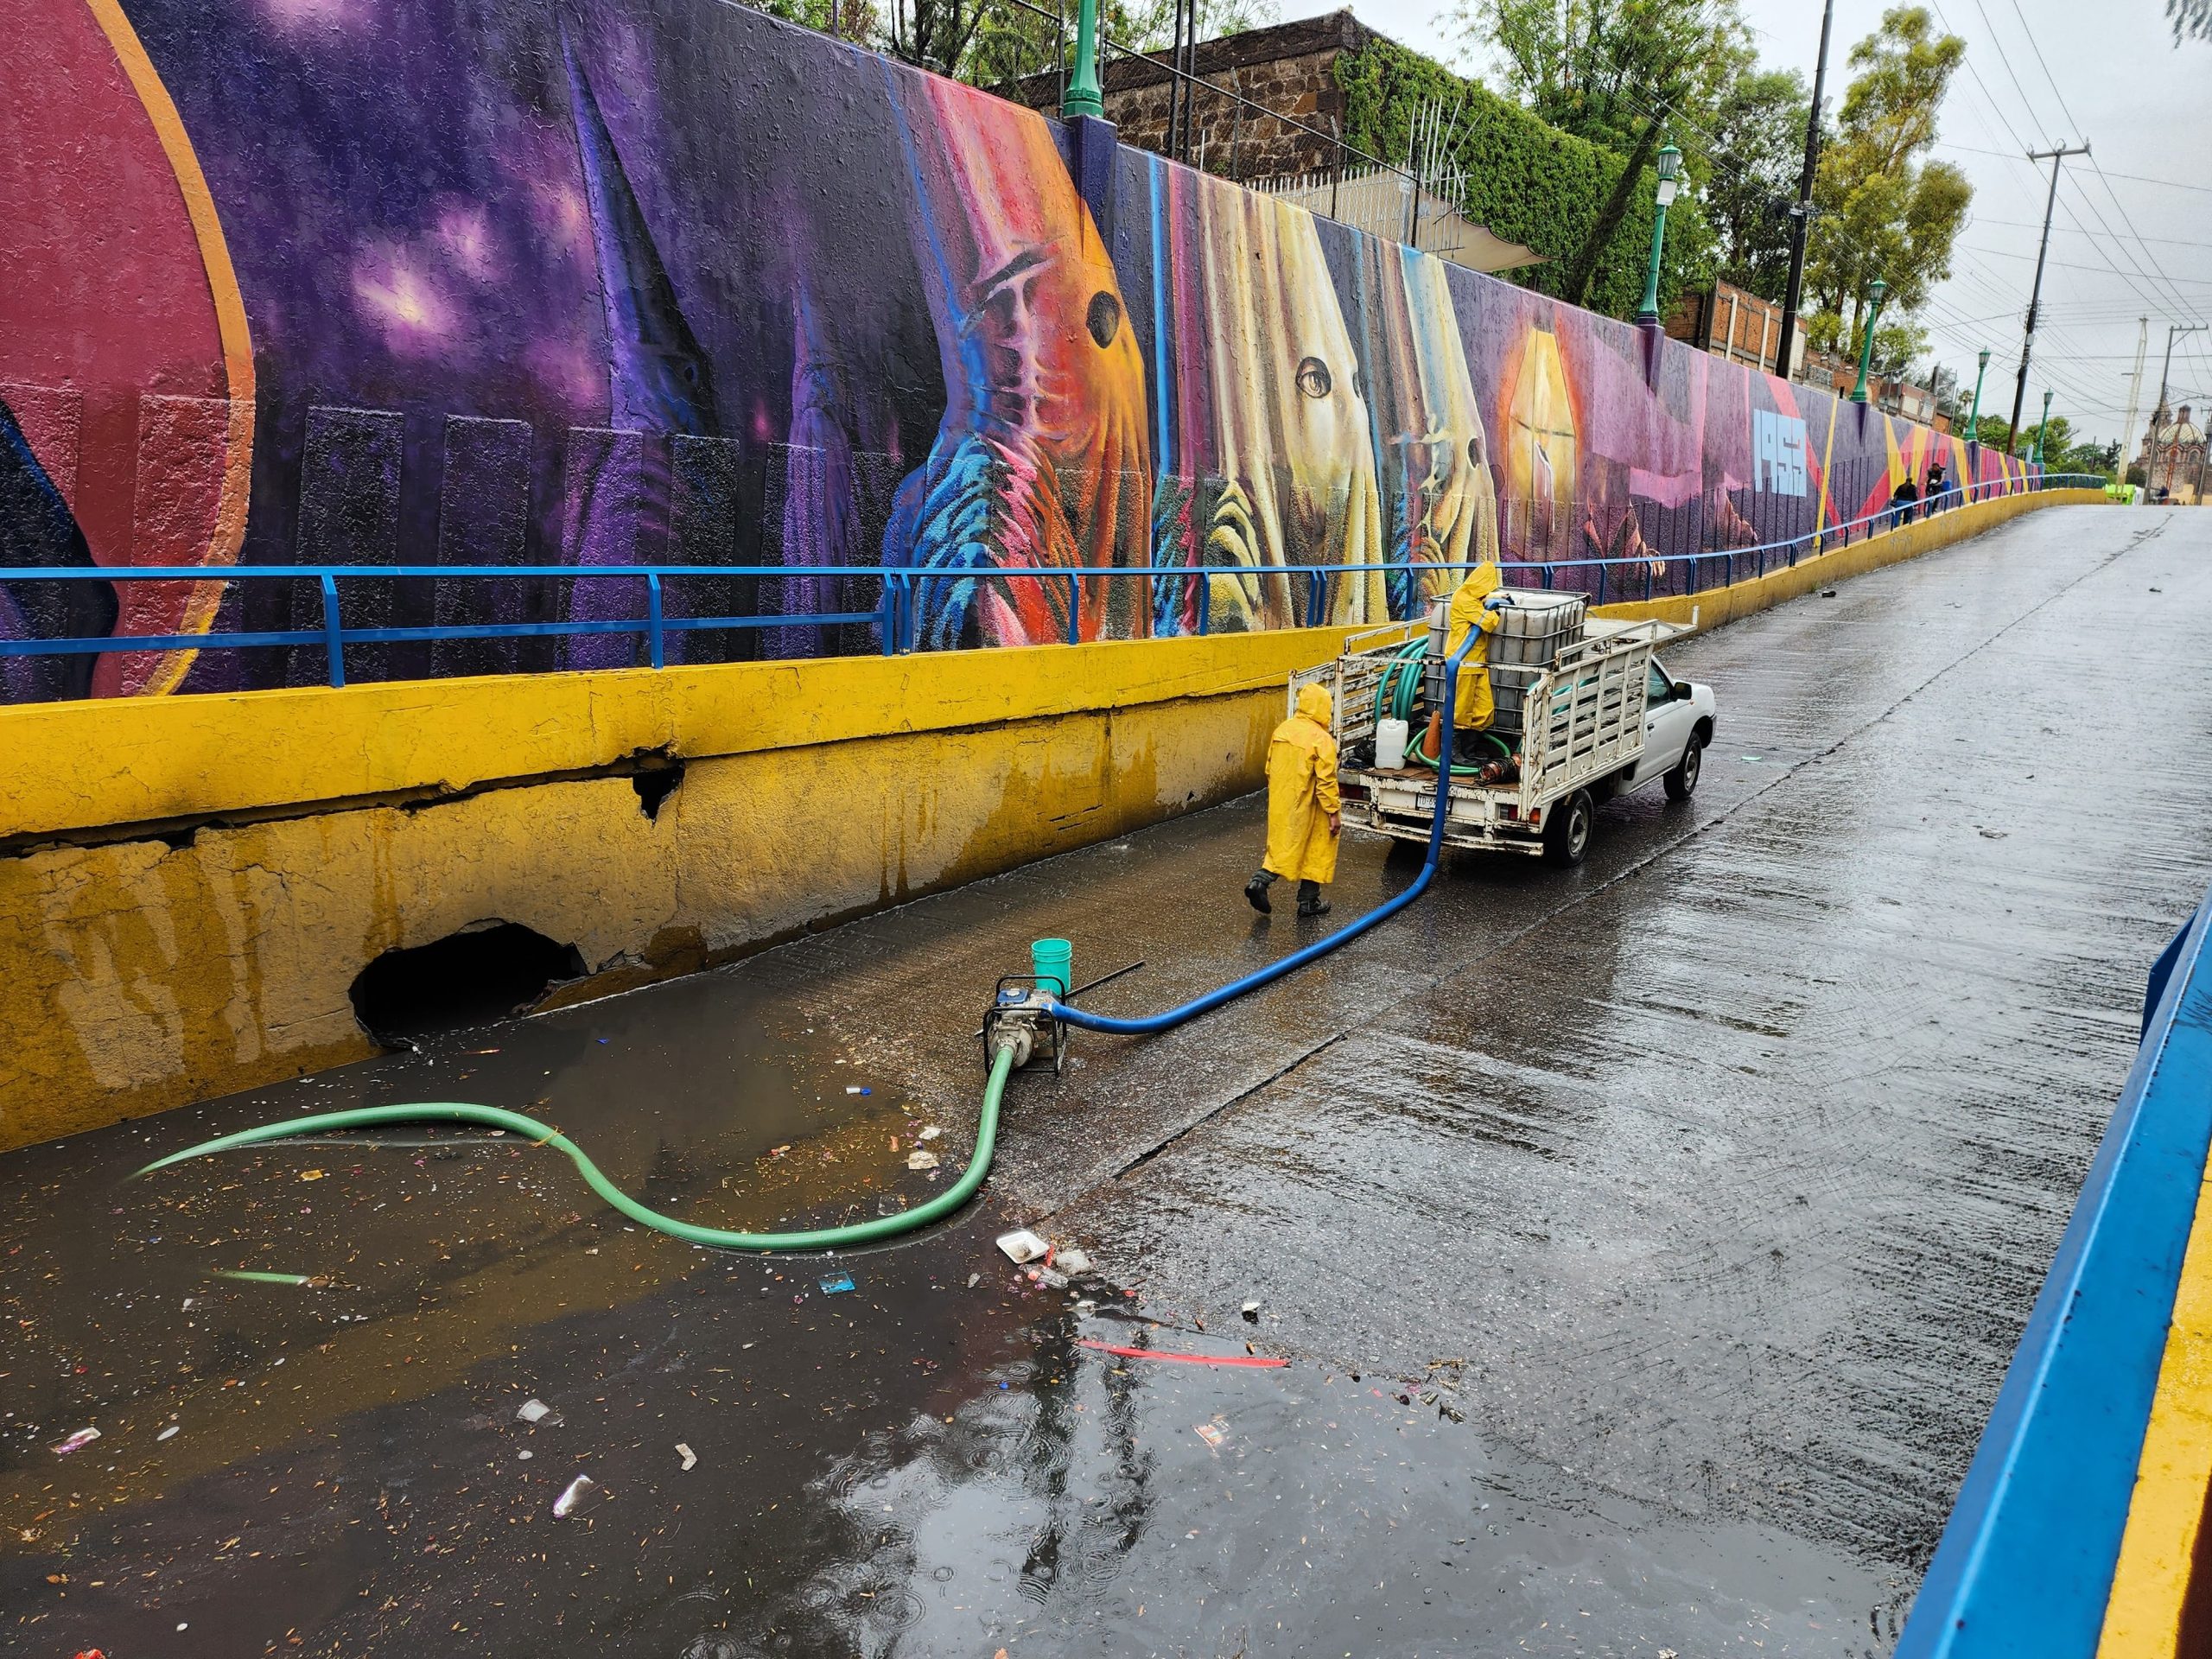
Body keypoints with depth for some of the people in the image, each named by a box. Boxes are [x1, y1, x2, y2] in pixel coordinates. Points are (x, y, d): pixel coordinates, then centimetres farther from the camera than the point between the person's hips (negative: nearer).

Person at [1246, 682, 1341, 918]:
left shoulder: (1282, 730, 3)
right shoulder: (1321, 739, -17)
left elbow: (1270, 769, 11)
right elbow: (1326, 781, -19)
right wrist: (1334, 813, -12)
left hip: (1281, 805, 6)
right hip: (1308, 809, -6)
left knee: (1282, 845, 19)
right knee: (1315, 853, 10)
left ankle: (1259, 881, -1)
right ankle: (1308, 902, 17)